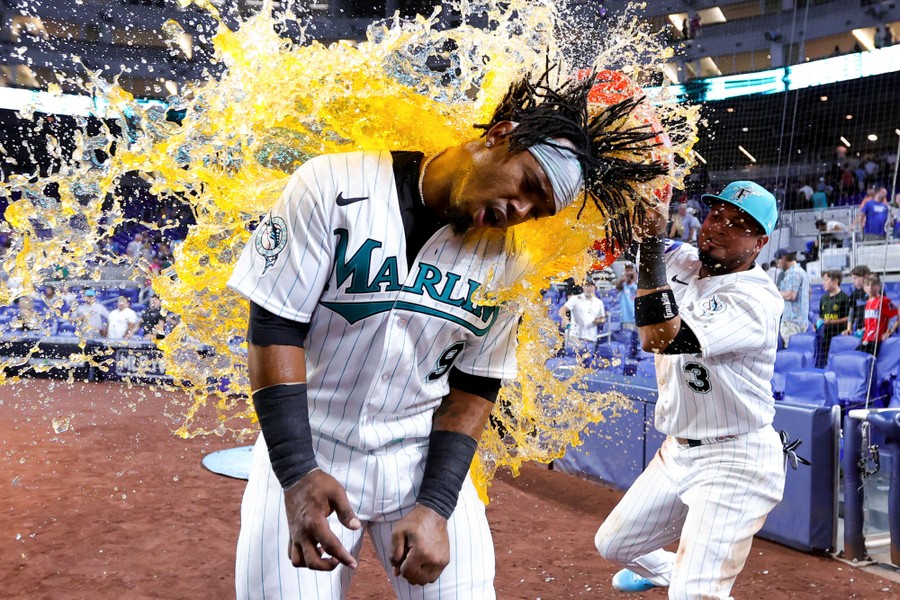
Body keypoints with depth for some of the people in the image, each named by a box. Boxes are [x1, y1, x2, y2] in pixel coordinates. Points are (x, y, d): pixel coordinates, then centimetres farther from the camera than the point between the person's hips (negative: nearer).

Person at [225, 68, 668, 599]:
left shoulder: (508, 264, -2)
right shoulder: (336, 187, -13)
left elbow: (474, 388, 2)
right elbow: (274, 327, -14)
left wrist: (435, 506, -8)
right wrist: (298, 474, -19)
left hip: (426, 463, 3)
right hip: (303, 456, -2)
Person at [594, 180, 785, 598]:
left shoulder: (756, 297, -23)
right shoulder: (680, 262, 0)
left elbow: (659, 338, -35)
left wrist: (653, 242, -34)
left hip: (735, 462, -7)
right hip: (677, 451, 8)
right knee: (613, 544, 22)